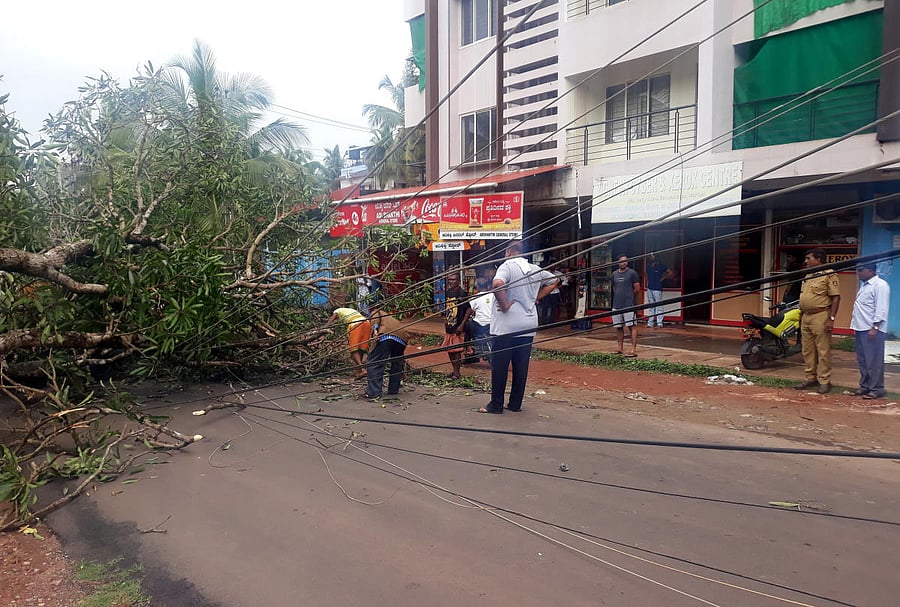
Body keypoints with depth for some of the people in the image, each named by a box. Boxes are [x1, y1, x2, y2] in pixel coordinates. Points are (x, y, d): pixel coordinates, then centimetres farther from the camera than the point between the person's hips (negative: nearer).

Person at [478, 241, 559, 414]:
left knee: (499, 366, 3)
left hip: (507, 326, -6)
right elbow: (554, 280, 25)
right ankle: (515, 404, 17)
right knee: (521, 366, 11)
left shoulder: (507, 266, -10)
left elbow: (497, 284, -30)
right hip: (528, 326, 6)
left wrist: (504, 305, -17)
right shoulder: (535, 269, 10)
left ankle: (496, 404, 8)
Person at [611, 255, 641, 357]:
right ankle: (620, 348, 22)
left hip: (629, 305, -6)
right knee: (618, 327, 11)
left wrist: (629, 297, 9)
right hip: (616, 305, 6)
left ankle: (633, 350, -7)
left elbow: (637, 289, -1)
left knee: (632, 326, -6)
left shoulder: (632, 273, -3)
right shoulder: (614, 274, 14)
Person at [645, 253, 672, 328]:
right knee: (650, 306, 10)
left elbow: (670, 273, -3)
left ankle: (659, 323, -3)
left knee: (659, 306, -5)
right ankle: (650, 323, 15)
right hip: (649, 288, 7)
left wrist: (663, 278, -5)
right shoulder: (648, 267, 13)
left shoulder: (661, 265, -5)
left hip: (657, 289, -7)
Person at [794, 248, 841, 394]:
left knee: (823, 351, -4)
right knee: (808, 351, 13)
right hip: (806, 317, 9)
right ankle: (811, 378, 22)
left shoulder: (829, 275, -9)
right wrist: (800, 316, 20)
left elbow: (836, 297, -13)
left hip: (820, 316, -9)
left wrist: (831, 318, -19)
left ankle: (824, 381, 2)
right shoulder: (808, 276, 17)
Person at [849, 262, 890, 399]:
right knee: (862, 360, 13)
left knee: (874, 361, -4)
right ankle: (865, 386, 22)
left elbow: (881, 309, -17)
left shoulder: (880, 285, -11)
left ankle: (876, 389, 2)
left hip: (873, 330, -9)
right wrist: (856, 326, 18)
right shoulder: (864, 285, 18)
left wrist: (874, 327, -20)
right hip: (861, 329, 9)